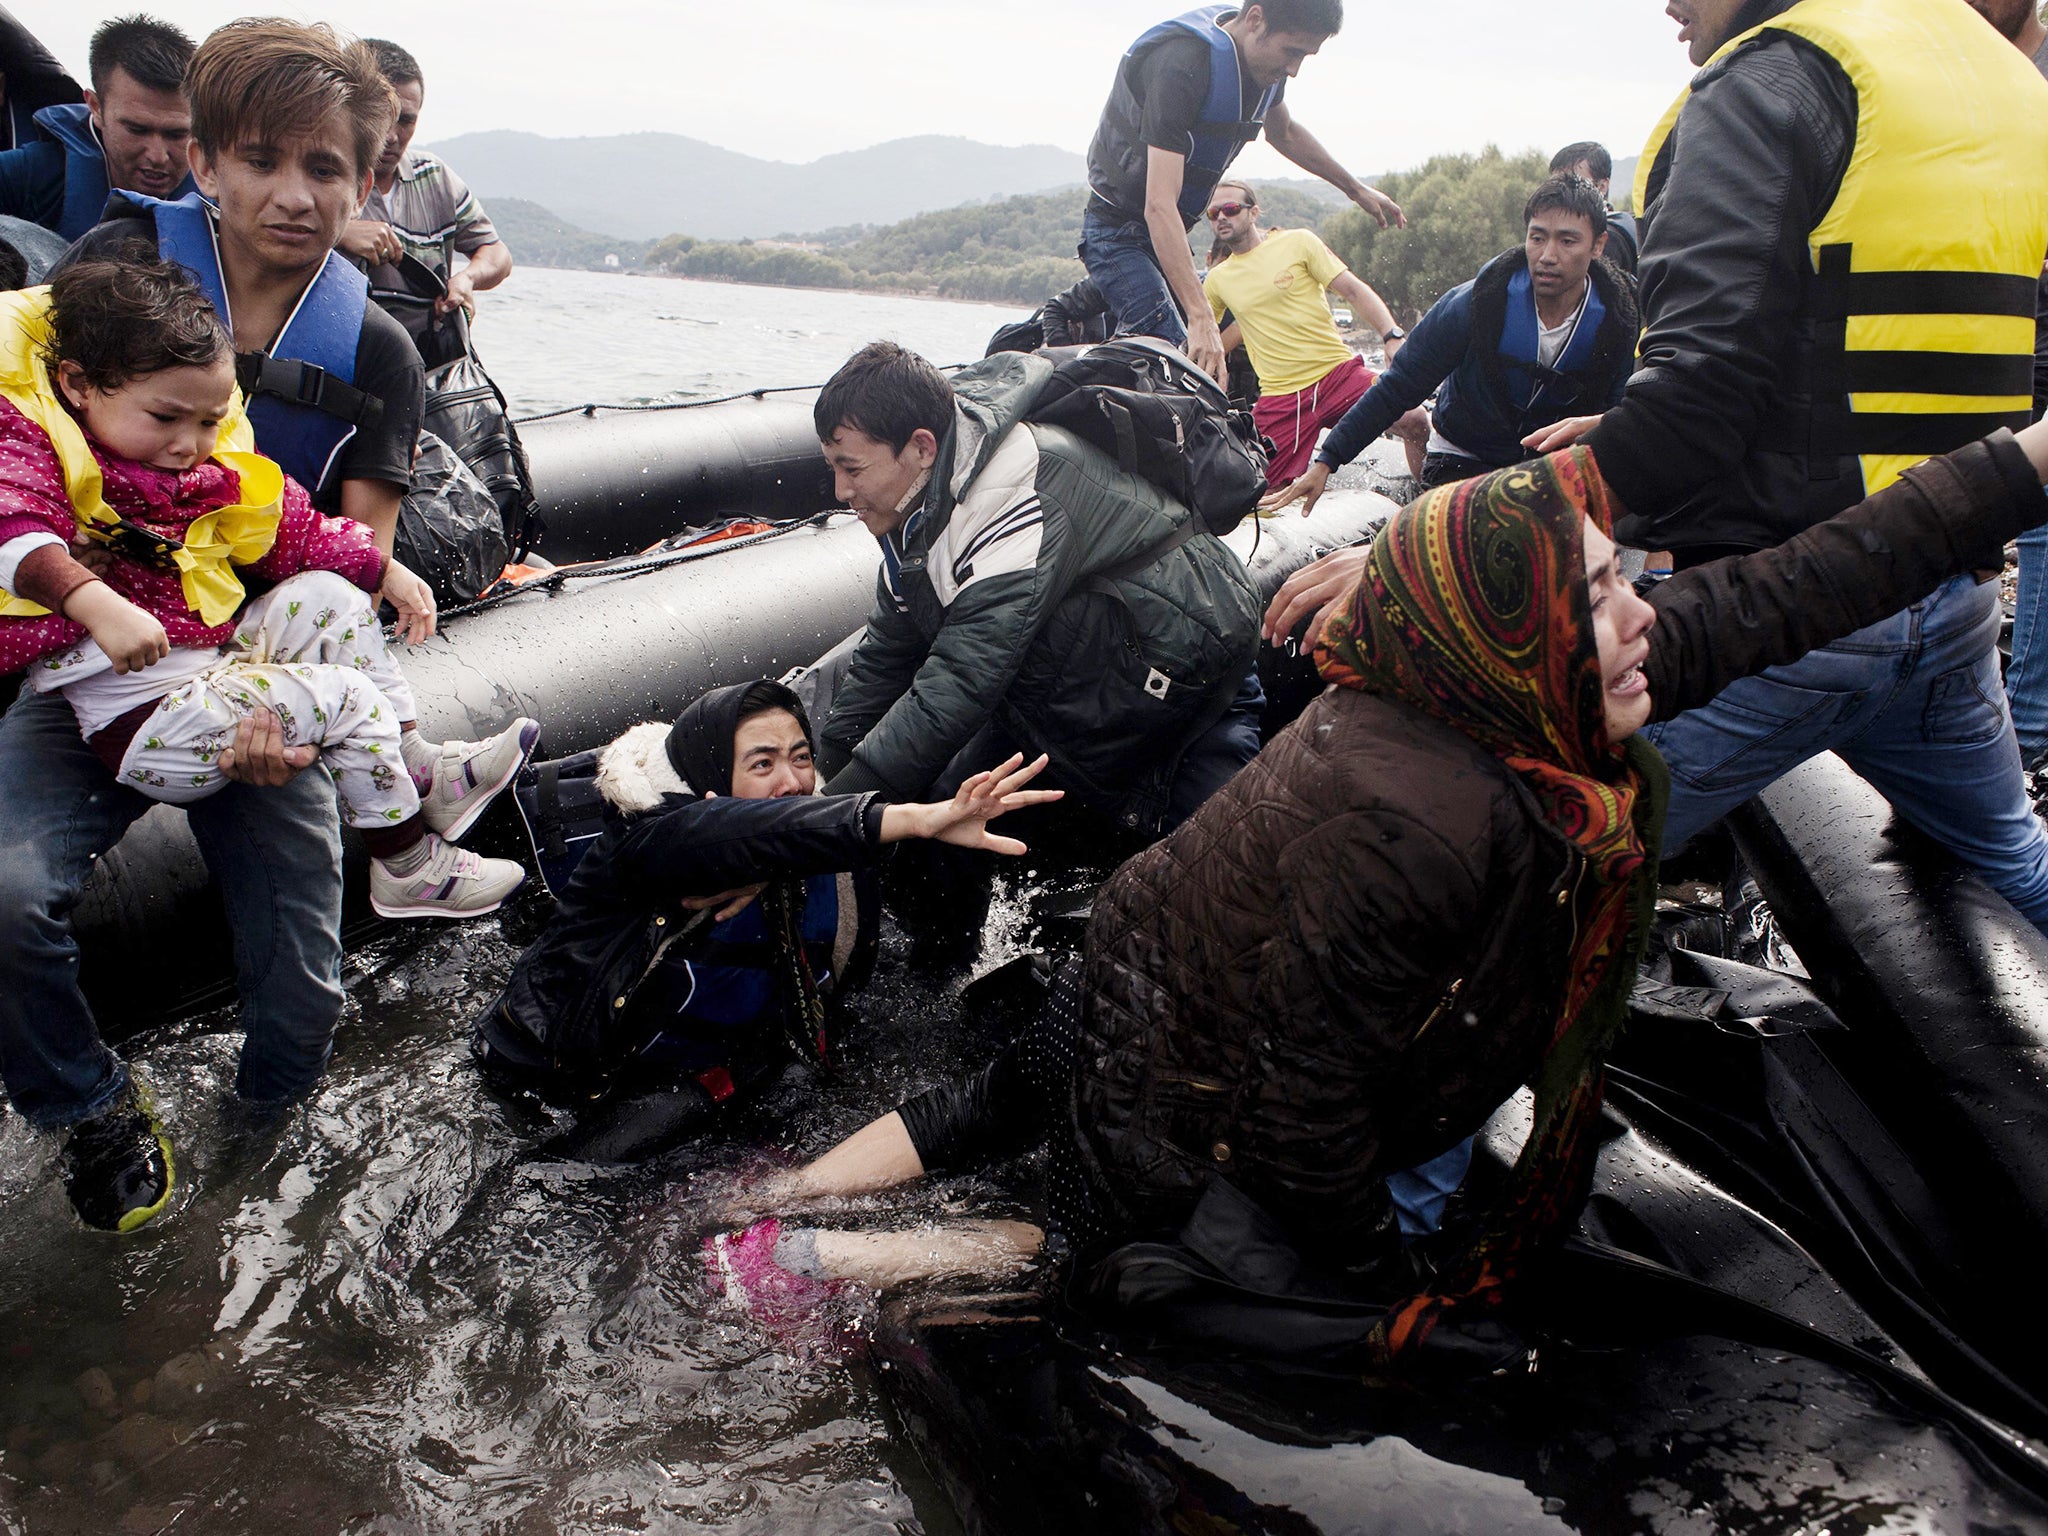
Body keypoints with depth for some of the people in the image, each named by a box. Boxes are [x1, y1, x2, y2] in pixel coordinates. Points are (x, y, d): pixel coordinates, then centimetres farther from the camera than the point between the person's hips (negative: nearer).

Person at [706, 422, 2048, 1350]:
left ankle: (777, 1202, 40)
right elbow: (1307, 1107, -29)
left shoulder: (1524, 707, -15)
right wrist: (1394, 1294, -14)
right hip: (1183, 1114, -8)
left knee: (995, 1111, 27)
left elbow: (1784, 597, -8)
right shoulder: (1411, 819, -39)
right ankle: (809, 1262, 17)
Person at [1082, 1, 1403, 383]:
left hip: (1168, 235, 9)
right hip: (1118, 232, -9)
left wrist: (1357, 189, 31)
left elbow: (1284, 132, 24)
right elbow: (1159, 206, -37)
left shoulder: (1264, 62, -1)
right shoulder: (1182, 64, -29)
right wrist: (1200, 319, -44)